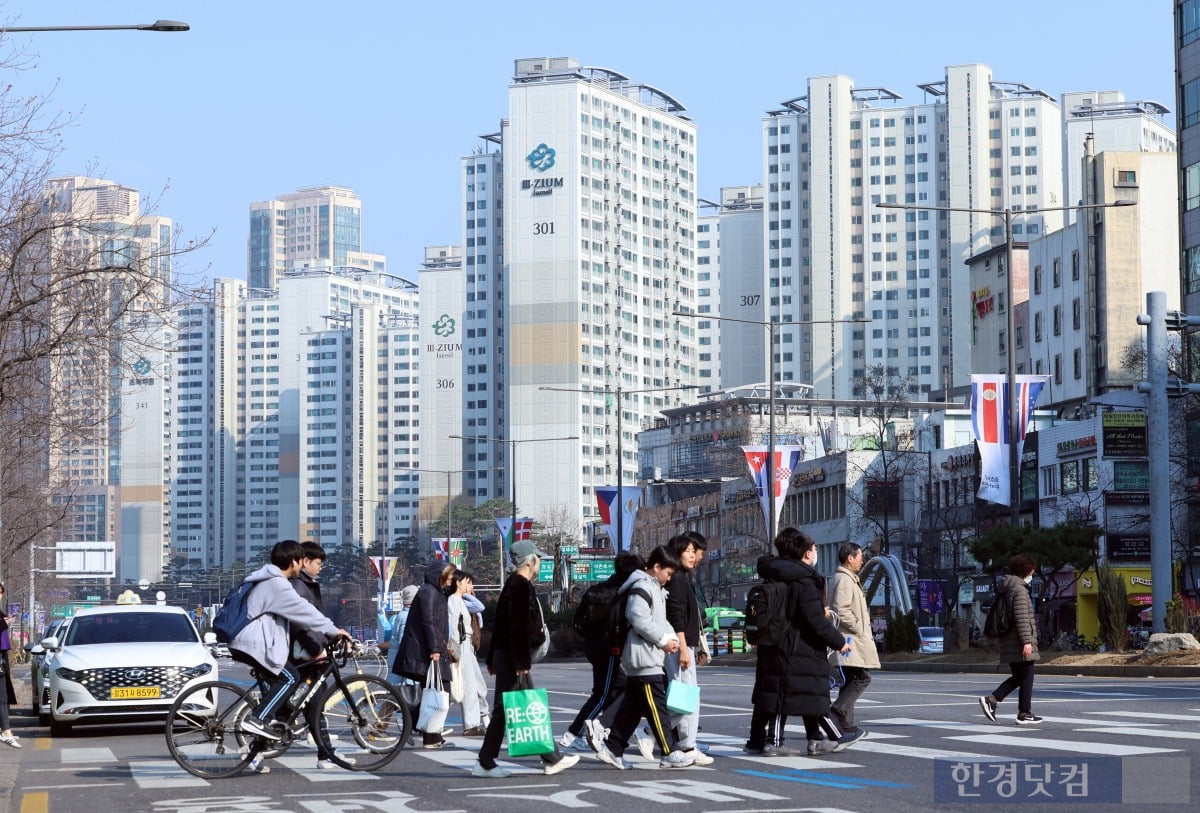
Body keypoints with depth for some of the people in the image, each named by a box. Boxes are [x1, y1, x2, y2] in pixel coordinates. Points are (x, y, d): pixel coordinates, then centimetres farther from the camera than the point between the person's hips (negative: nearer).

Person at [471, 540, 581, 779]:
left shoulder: (512, 585, 17)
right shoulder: (520, 586, -15)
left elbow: (500, 623, 21)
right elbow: (517, 627, -22)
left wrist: (492, 659, 23)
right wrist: (521, 662, -24)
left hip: (504, 656, 11)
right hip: (512, 659, -11)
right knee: (504, 710, -6)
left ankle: (551, 758, 14)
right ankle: (485, 763, -3)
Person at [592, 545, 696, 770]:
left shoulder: (655, 588, 19)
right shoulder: (642, 587, -14)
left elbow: (660, 619, 23)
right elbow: (639, 620, -24)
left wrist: (671, 637, 4)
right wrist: (663, 640, -17)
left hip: (650, 657, 11)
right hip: (643, 657, -11)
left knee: (632, 706, 13)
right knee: (656, 707, -8)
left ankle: (612, 747, 17)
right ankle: (670, 753, -8)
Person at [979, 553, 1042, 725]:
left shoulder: (1004, 590, 16)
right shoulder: (1020, 590, -13)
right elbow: (1022, 617, -20)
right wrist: (1027, 641, -22)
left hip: (1008, 643, 9)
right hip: (1019, 641, -9)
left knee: (1017, 677, 16)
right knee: (1026, 677, 0)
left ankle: (991, 700, 3)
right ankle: (1024, 714, 3)